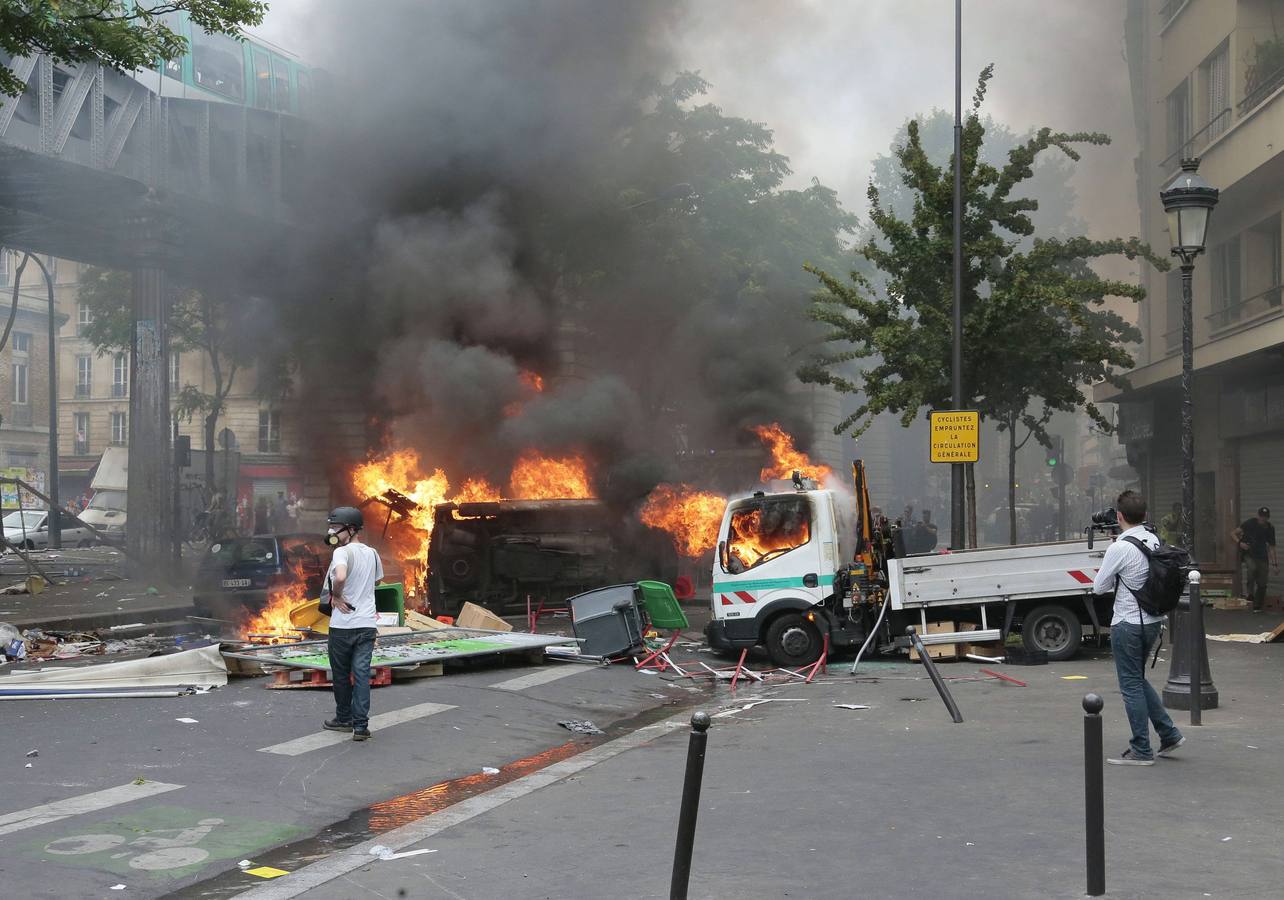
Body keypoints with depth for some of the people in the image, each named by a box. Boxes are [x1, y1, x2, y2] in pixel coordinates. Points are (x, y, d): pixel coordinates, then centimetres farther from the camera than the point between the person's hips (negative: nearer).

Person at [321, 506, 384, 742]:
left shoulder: (342, 552, -13)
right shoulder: (372, 553, 9)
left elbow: (340, 577, -33)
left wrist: (336, 596, -16)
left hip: (342, 625, -5)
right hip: (367, 624, 5)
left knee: (341, 674, 12)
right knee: (362, 674, 3)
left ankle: (344, 718, 24)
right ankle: (360, 725, -2)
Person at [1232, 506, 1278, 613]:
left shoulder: (1270, 529, 4)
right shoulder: (1250, 523, -6)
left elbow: (1271, 548, 9)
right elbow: (1233, 533, -3)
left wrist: (1275, 565, 3)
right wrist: (1240, 542, -22)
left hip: (1262, 556, 3)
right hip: (1249, 554, -3)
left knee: (1262, 583, -2)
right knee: (1252, 568, -36)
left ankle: (1257, 606, 12)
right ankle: (1250, 593, -22)